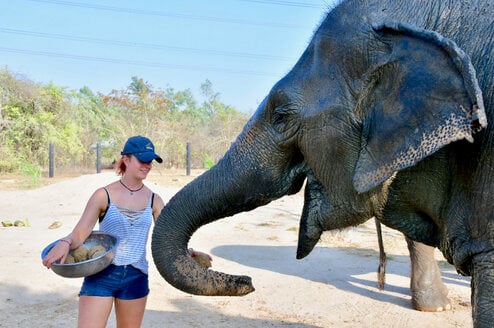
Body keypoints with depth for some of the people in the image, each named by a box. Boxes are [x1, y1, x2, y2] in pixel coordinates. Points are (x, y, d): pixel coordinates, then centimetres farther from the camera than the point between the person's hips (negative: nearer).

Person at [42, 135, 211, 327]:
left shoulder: (153, 200, 4)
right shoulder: (104, 196, -4)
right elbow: (80, 233, -9)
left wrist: (188, 252, -16)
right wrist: (65, 243, -31)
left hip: (136, 278, 3)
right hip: (101, 275, -3)